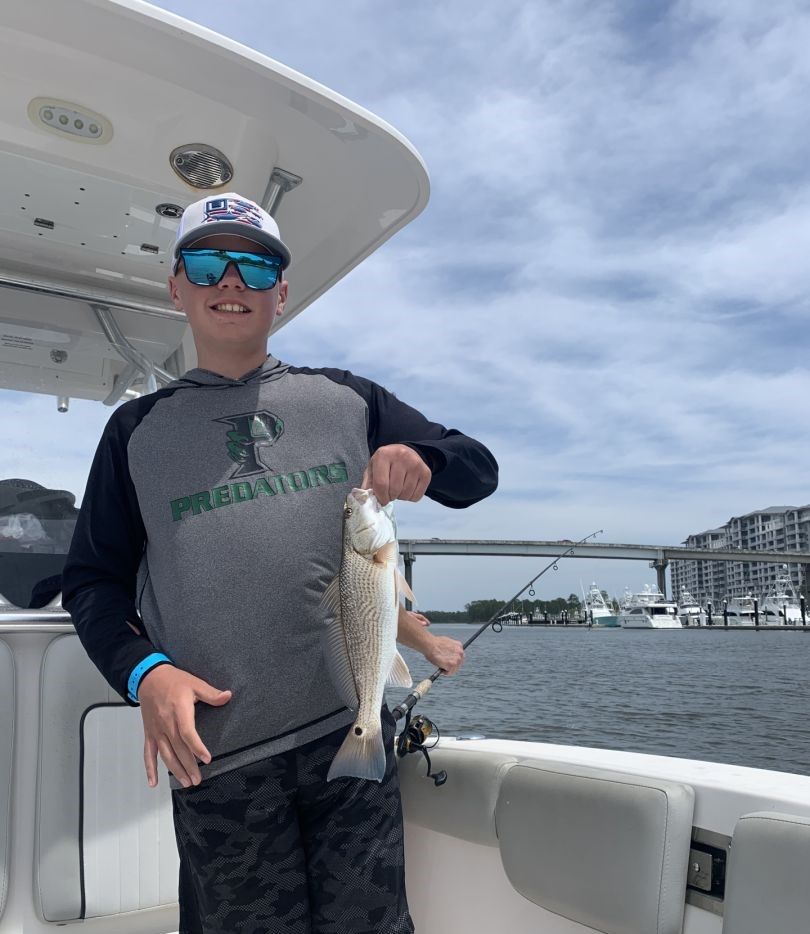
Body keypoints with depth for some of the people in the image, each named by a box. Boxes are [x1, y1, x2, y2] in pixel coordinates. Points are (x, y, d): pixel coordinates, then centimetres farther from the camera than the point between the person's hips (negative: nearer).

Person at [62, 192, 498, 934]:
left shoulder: (347, 399, 9)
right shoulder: (139, 427, 9)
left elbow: (479, 467, 12)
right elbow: (94, 578, 8)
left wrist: (420, 459, -10)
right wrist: (141, 671, -10)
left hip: (353, 728, 1)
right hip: (216, 752, 0)